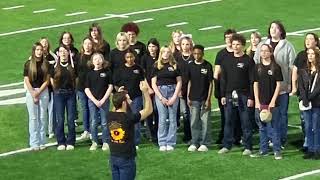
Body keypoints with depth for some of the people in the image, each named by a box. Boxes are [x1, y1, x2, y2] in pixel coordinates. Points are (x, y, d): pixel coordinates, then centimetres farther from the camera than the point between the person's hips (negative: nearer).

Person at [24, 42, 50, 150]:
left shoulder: (46, 64, 4)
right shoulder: (28, 64, 0)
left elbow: (47, 80, 1)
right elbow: (26, 80, -2)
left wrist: (38, 92, -8)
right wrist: (33, 94, -8)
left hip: (43, 91, 1)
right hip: (31, 91, -1)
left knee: (42, 117, 3)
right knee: (33, 118, -1)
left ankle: (42, 142, 7)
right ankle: (34, 143, 0)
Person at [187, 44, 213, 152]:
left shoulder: (207, 66, -3)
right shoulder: (191, 66, 5)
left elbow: (210, 83, -2)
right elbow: (189, 82, 11)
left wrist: (208, 99, -8)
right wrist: (188, 97, 5)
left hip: (204, 99, -3)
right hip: (194, 99, 3)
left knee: (205, 122, 1)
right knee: (194, 122, 5)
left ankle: (204, 144, 8)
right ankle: (194, 143, 13)